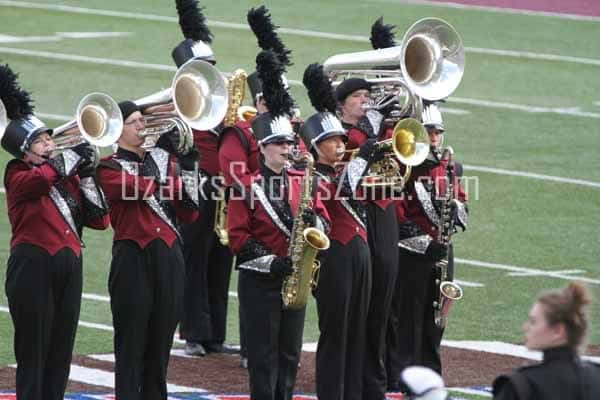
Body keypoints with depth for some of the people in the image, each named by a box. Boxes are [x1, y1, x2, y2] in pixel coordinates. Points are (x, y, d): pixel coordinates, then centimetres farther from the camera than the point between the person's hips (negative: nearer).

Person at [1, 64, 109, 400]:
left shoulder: (68, 177, 16)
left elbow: (100, 220, 11)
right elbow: (42, 178, -27)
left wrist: (86, 176, 1)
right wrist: (77, 155, -19)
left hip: (69, 265, 6)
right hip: (33, 269, -6)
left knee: (61, 351, 8)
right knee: (33, 352, -5)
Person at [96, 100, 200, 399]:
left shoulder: (166, 162, 17)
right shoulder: (110, 168, 1)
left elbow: (189, 214, 12)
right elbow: (141, 188, -19)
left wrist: (188, 169, 1)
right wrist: (160, 151, -10)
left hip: (169, 258, 5)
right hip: (133, 259, -5)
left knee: (161, 340, 8)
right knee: (131, 341, -3)